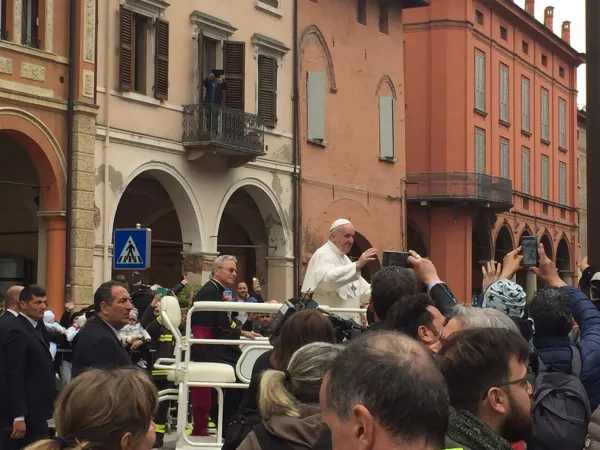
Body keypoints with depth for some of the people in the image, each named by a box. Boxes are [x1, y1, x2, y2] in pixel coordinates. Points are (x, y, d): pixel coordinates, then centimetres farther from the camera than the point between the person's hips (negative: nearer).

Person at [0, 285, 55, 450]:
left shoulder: (37, 326, 12)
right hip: (24, 413, -9)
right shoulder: (17, 332, -17)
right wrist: (18, 417, -24)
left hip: (35, 410, 9)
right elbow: (14, 377, -21)